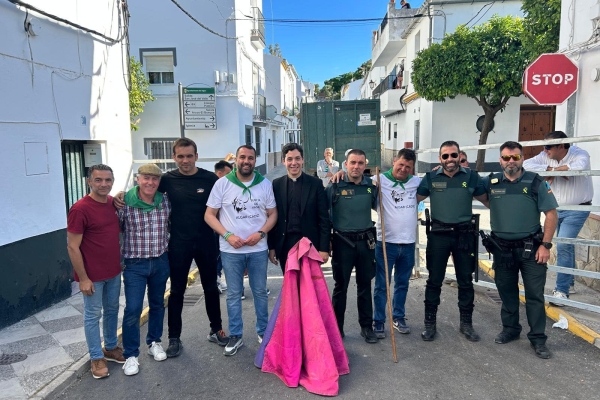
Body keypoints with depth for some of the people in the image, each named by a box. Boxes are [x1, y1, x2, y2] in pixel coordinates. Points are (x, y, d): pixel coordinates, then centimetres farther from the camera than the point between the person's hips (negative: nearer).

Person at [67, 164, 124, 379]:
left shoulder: (113, 202, 1)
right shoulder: (80, 209, -20)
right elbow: (72, 247, -17)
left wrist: (121, 262, 12)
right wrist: (83, 278, -16)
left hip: (114, 271, 7)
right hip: (93, 275, -6)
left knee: (112, 310, 19)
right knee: (93, 315, 9)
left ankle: (111, 347, 37)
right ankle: (96, 358, 24)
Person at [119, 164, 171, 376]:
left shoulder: (165, 201, -3)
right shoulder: (125, 202, -13)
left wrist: (167, 247, 9)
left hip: (161, 262, 4)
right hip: (135, 264, -3)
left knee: (157, 304, 17)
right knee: (133, 309, -3)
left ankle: (154, 342, 36)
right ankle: (131, 355, 14)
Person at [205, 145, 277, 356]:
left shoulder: (265, 184, 0)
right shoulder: (222, 184, -4)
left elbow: (273, 214, 5)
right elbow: (209, 215, -2)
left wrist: (260, 233, -12)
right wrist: (227, 235, -15)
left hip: (258, 249, 1)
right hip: (231, 250, -1)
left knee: (260, 291, 13)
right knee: (233, 294, 9)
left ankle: (263, 331, 29)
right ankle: (235, 336, 23)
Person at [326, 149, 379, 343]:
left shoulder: (371, 186, 1)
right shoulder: (335, 186, -9)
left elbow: (377, 206, 20)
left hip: (365, 241, 3)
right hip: (342, 241, -3)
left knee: (364, 285, 13)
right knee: (341, 285, 7)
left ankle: (367, 326, 26)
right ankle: (337, 327, 22)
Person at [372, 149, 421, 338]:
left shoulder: (417, 182, 5)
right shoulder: (380, 180, -8)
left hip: (408, 243, 4)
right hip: (386, 242, -4)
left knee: (402, 284, 17)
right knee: (381, 285, 5)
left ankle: (398, 317, 33)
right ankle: (378, 321, 18)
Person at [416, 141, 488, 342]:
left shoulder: (471, 177, 2)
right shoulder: (431, 178, 1)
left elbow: (488, 200, 11)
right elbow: (413, 199, 7)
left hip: (464, 235, 1)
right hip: (438, 234, -1)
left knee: (465, 281, 11)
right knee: (434, 280, 6)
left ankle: (466, 323, 27)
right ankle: (430, 324, 18)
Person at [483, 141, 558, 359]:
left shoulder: (536, 182, -6)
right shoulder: (491, 182, 0)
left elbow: (551, 214, -5)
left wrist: (545, 245, -10)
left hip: (530, 247, -2)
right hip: (502, 248, 2)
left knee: (534, 294, 3)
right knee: (506, 291, 14)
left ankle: (538, 338, 16)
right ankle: (510, 329, 32)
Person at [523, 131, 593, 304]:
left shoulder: (579, 154, -18)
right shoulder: (546, 157, -5)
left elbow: (580, 166, -40)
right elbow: (526, 164, -15)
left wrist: (555, 170, -24)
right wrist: (550, 169, -25)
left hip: (576, 210, -6)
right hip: (556, 209, 6)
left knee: (563, 246, -14)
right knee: (566, 246, 18)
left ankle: (561, 290, -6)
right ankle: (569, 283, 35)